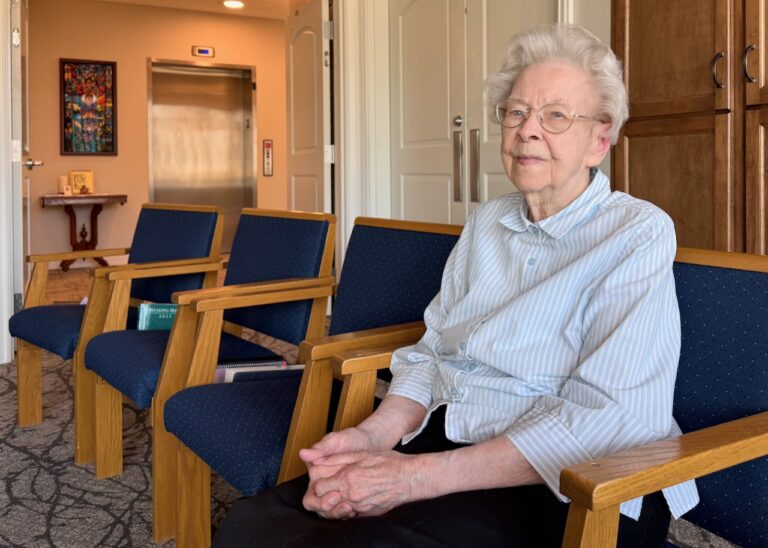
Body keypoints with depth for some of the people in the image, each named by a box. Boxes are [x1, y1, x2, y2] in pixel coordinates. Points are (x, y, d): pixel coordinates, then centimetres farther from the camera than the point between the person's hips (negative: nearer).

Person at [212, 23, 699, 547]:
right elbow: (430, 351, 13)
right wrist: (376, 433, -9)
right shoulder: (488, 222, 14)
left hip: (561, 489, -5)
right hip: (443, 439, 6)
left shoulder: (640, 234, -8)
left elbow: (607, 418, -18)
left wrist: (422, 475, -24)